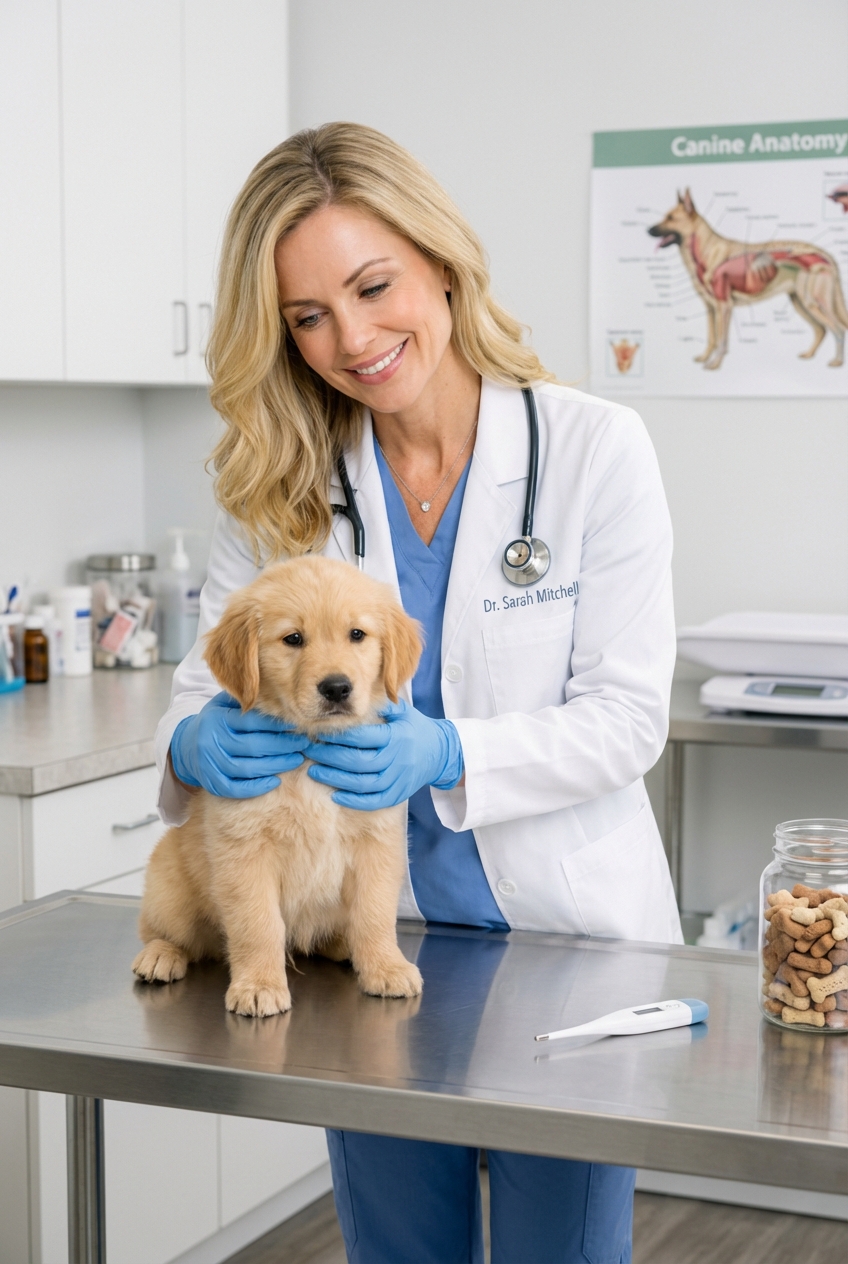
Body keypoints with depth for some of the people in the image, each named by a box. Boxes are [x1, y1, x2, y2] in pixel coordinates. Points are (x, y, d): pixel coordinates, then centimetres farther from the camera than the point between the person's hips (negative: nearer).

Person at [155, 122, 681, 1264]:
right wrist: (198, 749, -27)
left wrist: (446, 755, -29)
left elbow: (627, 718, -13)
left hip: (567, 927, -3)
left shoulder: (595, 449, -11)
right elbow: (202, 686, -3)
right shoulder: (282, 484, -2)